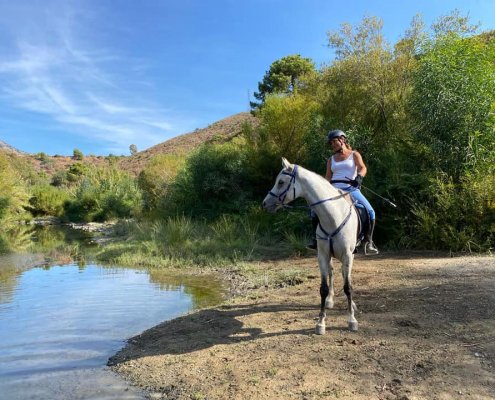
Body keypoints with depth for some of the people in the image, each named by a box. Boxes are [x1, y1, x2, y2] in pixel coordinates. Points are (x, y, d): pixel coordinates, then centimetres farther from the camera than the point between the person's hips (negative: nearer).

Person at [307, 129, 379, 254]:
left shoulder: (354, 155, 10)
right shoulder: (331, 160, 19)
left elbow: (363, 168, -7)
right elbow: (327, 178, 17)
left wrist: (359, 176, -29)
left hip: (351, 189, -3)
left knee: (370, 212, -21)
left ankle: (368, 241, -9)